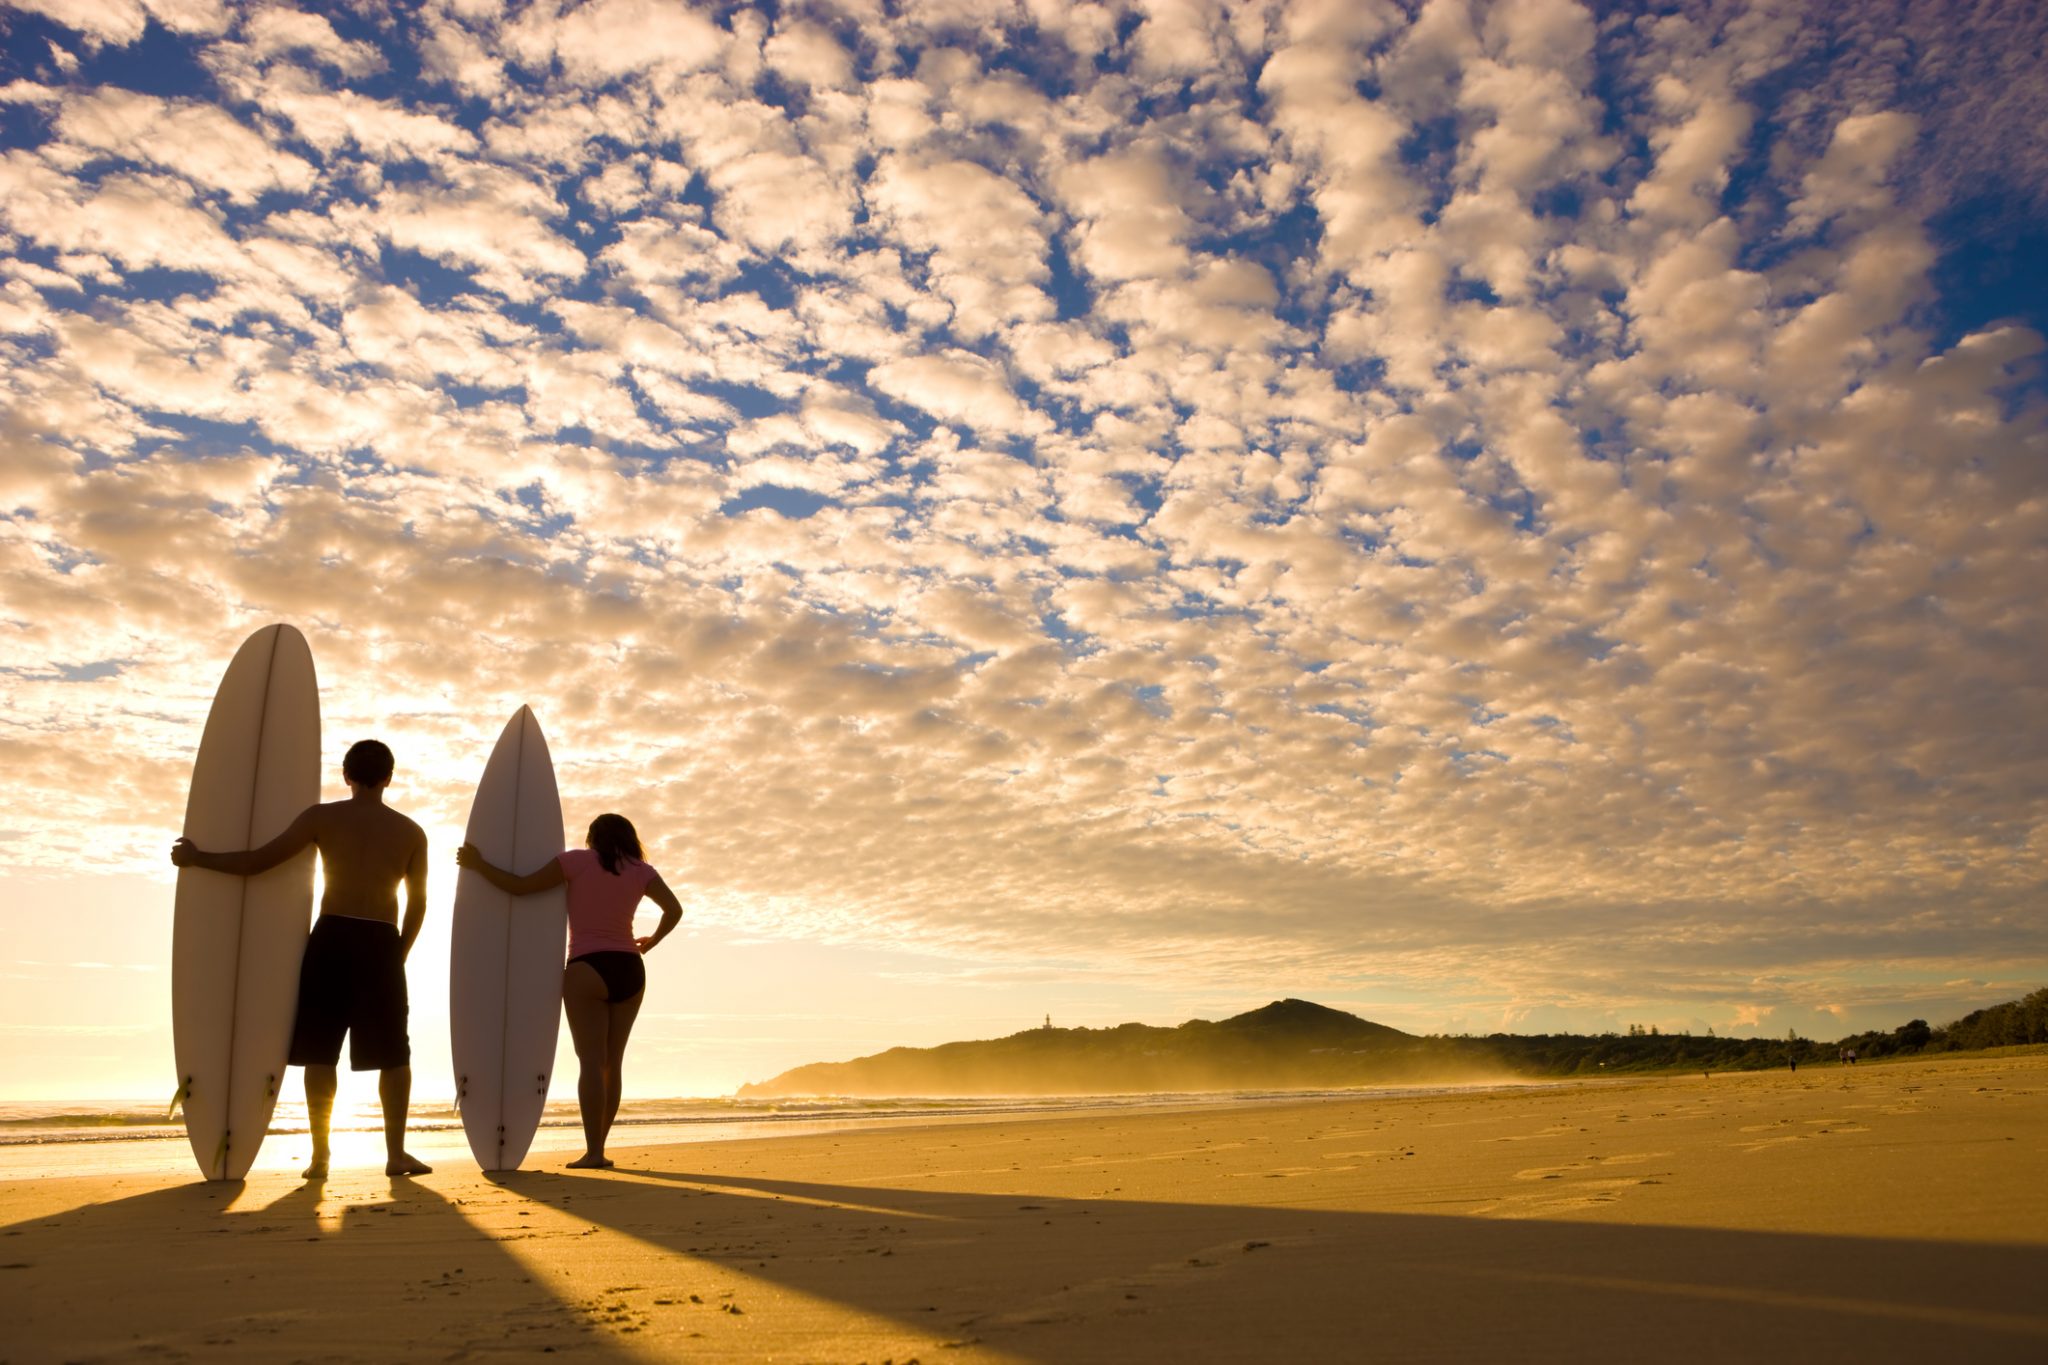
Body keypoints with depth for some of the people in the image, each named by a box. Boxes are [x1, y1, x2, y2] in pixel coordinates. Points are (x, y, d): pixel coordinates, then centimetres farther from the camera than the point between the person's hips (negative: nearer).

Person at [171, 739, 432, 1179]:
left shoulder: (321, 817, 1)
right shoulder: (411, 832, 6)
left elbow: (257, 862, -1)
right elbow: (418, 904, 9)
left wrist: (196, 857, 13)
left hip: (332, 936, 0)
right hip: (382, 943, 1)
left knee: (320, 1052, 6)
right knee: (393, 1055, 9)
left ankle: (320, 1156, 6)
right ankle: (396, 1152, 8)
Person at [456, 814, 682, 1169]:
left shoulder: (577, 860, 2)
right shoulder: (641, 871, 9)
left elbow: (520, 887, -1)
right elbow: (674, 909, -2)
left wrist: (478, 864, 11)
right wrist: (651, 941, 16)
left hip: (588, 969, -3)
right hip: (629, 970, 4)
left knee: (591, 1060, -8)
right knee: (612, 1062, 9)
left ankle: (593, 1151, -14)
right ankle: (598, 1147, 8)